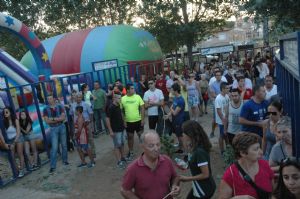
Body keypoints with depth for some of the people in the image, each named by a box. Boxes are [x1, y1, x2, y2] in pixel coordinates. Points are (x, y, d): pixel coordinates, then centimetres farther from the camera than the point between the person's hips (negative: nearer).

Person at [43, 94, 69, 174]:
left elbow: (63, 117, -9)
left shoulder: (60, 107, 0)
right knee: (54, 147, -7)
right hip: (53, 129, -2)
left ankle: (65, 160, 28)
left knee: (64, 145, 11)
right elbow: (47, 121, -11)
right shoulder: (46, 109, -3)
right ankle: (52, 166, 0)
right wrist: (58, 119, -13)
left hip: (62, 127, 2)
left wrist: (53, 119, -17)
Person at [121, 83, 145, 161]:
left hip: (138, 120, 0)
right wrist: (123, 121, -4)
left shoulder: (137, 97, -5)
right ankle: (131, 152, 29)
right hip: (128, 122, 1)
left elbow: (142, 108, -3)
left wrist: (143, 119, -7)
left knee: (141, 135, 9)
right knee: (130, 137, 13)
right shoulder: (123, 99, -5)